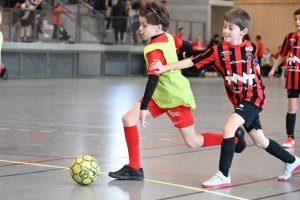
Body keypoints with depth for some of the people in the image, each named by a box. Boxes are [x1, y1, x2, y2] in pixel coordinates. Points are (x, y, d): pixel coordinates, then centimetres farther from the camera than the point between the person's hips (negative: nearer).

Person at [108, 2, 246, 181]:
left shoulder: (154, 50, -26)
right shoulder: (168, 38, -3)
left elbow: (153, 79, -35)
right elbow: (188, 46, 11)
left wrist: (143, 107, -39)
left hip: (175, 97, -9)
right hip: (161, 94, 9)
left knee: (192, 142, 2)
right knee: (128, 119, -3)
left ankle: (233, 137, 22)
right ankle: (134, 169, 1)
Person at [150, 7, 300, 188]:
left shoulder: (251, 48, -7)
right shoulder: (218, 51, -7)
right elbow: (192, 62, -13)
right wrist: (165, 68, -20)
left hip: (254, 97, -4)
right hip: (239, 100, 4)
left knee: (228, 128, -23)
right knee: (260, 141, 15)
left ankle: (224, 176, -15)